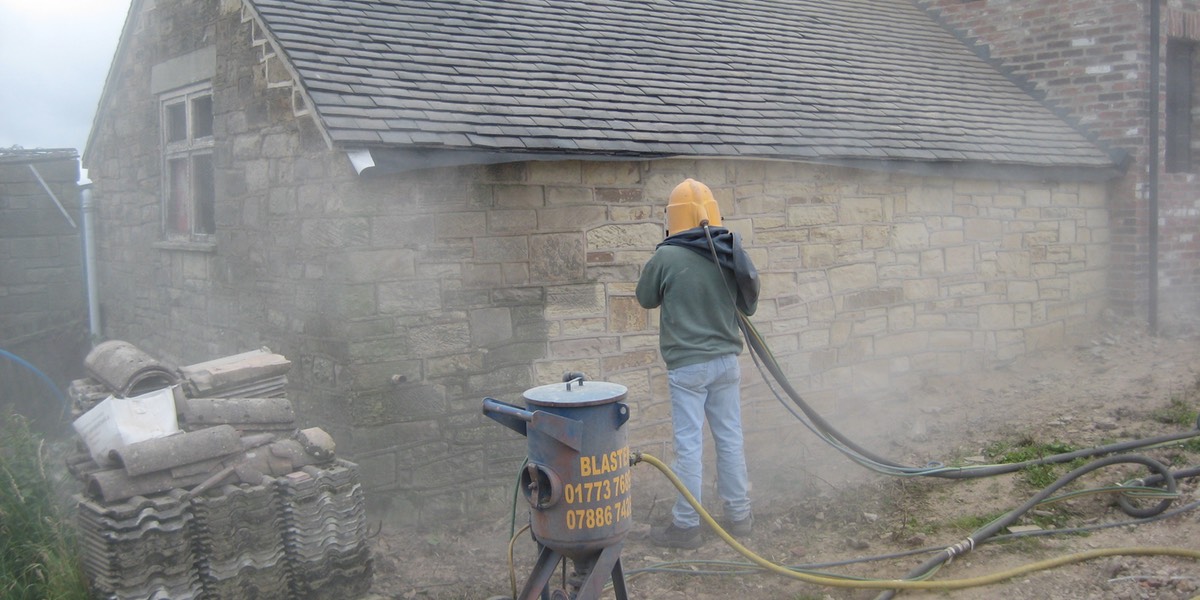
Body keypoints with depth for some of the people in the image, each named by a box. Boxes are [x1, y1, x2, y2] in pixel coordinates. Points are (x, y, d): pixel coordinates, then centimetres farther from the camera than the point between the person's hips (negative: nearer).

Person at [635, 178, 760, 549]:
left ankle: (686, 525, 8)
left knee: (689, 445, 1)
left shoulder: (667, 257, -15)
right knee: (730, 439, 14)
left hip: (687, 365, -5)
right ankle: (739, 515, 24)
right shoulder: (731, 254, -1)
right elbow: (748, 304, 12)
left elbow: (646, 298, 2)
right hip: (726, 359, 5)